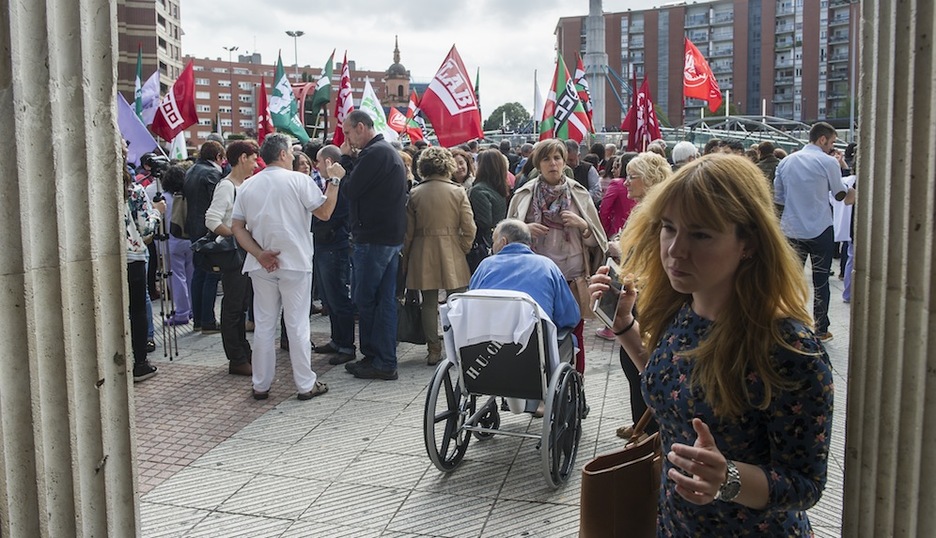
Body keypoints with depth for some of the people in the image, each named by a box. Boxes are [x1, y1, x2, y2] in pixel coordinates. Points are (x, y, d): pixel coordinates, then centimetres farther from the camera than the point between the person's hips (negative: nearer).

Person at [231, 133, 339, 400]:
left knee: (263, 325, 11)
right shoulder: (297, 180, -7)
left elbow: (237, 227, 2)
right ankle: (306, 385, 9)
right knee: (298, 325, 2)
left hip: (261, 266, 4)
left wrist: (259, 254, -5)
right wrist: (334, 180, 2)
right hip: (295, 262, -4)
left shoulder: (247, 186, 8)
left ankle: (261, 385, 16)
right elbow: (325, 212, -7)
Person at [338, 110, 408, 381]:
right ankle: (385, 360, 16)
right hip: (392, 237, 10)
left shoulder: (374, 153, -15)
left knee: (365, 300, 0)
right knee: (385, 300, 11)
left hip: (373, 239, -10)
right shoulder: (389, 151, 18)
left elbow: (350, 190, -14)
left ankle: (378, 361, 7)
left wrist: (343, 159, -3)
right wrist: (347, 161, 9)